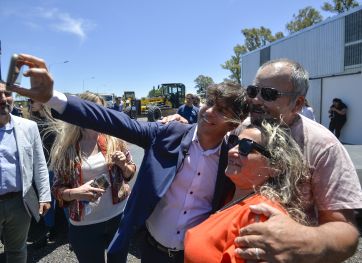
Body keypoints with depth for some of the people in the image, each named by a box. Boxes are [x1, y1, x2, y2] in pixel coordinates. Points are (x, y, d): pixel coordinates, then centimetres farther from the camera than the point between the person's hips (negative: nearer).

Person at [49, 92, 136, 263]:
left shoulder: (114, 139, -5)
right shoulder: (65, 148, -8)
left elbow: (130, 173, 5)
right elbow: (58, 188, -2)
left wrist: (123, 165, -16)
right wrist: (75, 192, -21)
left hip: (119, 215, 2)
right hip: (84, 225, -1)